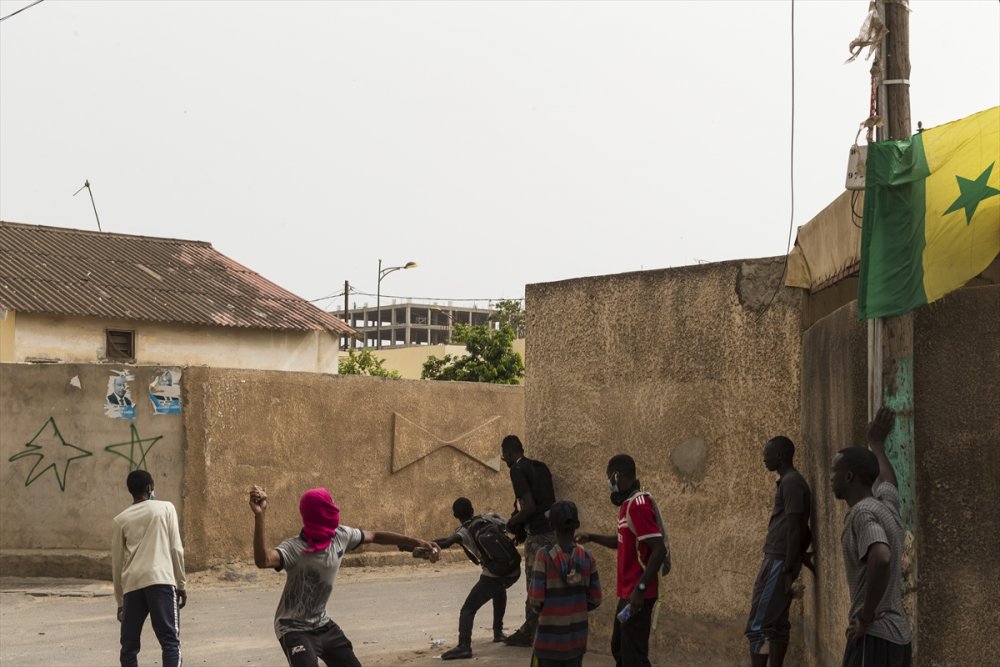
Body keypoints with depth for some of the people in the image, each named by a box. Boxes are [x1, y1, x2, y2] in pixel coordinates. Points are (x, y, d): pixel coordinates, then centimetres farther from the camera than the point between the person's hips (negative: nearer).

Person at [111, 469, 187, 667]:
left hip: (132, 585, 3)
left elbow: (117, 563, 16)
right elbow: (176, 549, 2)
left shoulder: (121, 520, 14)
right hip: (161, 581, -3)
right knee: (170, 641, -4)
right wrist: (181, 584, 9)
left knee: (129, 645, 10)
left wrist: (120, 601, 23)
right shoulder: (165, 508, 7)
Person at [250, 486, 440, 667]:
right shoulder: (294, 548, -28)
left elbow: (374, 536, 11)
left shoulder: (340, 536, -7)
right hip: (294, 629, -8)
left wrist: (417, 542, 15)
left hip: (322, 624, 8)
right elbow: (263, 561, -48)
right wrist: (259, 517, -59)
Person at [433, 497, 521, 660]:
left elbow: (447, 542, -20)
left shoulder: (464, 532, -1)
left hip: (493, 577, -6)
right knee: (499, 591, 39)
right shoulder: (490, 519, 11)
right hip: (514, 571, 6)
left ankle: (464, 645, -25)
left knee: (468, 610, -4)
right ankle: (498, 632, 40)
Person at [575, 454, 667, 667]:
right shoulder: (629, 504, 12)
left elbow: (659, 550, -25)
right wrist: (592, 537, 17)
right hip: (628, 592, 11)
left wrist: (640, 589, -26)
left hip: (637, 594, -11)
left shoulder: (638, 506, -20)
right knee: (620, 648, 20)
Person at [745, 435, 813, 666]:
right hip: (777, 560, 10)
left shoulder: (791, 483, -12)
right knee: (776, 624, 9)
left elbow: (795, 528, -18)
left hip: (779, 561, -10)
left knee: (758, 626, -12)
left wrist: (788, 569, -21)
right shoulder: (789, 482, 19)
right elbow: (803, 530, 23)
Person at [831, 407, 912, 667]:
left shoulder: (862, 513, -13)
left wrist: (866, 617, -22)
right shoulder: (887, 504, 13)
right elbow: (888, 480, 38)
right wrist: (876, 443, 53)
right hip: (897, 636, 9)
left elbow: (881, 558, -31)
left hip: (874, 637, -9)